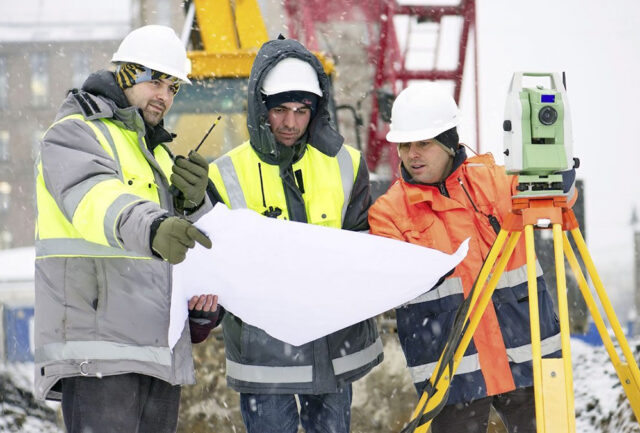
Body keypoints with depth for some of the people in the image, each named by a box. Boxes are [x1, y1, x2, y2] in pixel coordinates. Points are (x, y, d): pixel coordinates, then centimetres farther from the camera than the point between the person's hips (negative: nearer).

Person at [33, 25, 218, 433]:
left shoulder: (158, 154, 25)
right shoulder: (74, 133, -2)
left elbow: (203, 243, 16)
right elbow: (94, 200, -26)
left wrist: (194, 202, -8)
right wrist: (151, 228, -47)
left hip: (159, 350, 8)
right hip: (98, 350, -8)